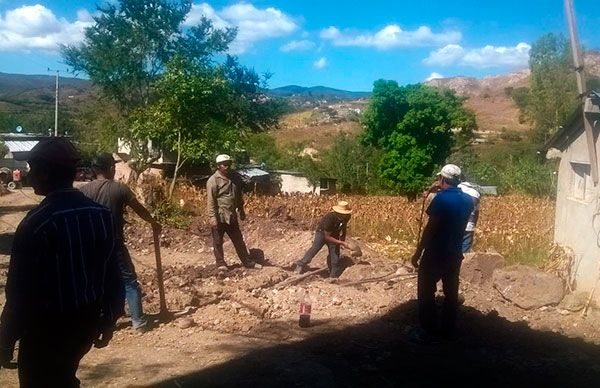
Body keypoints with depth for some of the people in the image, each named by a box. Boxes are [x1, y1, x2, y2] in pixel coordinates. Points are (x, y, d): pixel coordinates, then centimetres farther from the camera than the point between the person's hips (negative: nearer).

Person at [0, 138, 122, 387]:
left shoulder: (36, 223, -21)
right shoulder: (101, 214, -5)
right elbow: (111, 272, 1)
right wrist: (108, 320, 13)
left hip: (48, 326, -5)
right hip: (87, 320, 6)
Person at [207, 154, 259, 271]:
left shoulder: (235, 177, 6)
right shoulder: (213, 180, -14)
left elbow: (239, 195, 17)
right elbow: (211, 200, -16)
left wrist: (241, 210, 21)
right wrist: (212, 217, -20)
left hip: (232, 216, 6)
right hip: (219, 216, -6)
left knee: (239, 240, 13)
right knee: (218, 242, 7)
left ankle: (248, 262, 22)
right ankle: (221, 264, 21)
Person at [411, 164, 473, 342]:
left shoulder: (441, 198, -17)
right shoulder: (467, 200, 5)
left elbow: (430, 228, -18)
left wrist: (418, 252, -11)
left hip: (436, 253, -7)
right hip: (455, 253, 7)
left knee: (426, 292, 4)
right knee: (451, 292, 14)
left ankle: (429, 331, 7)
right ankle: (448, 330, 21)